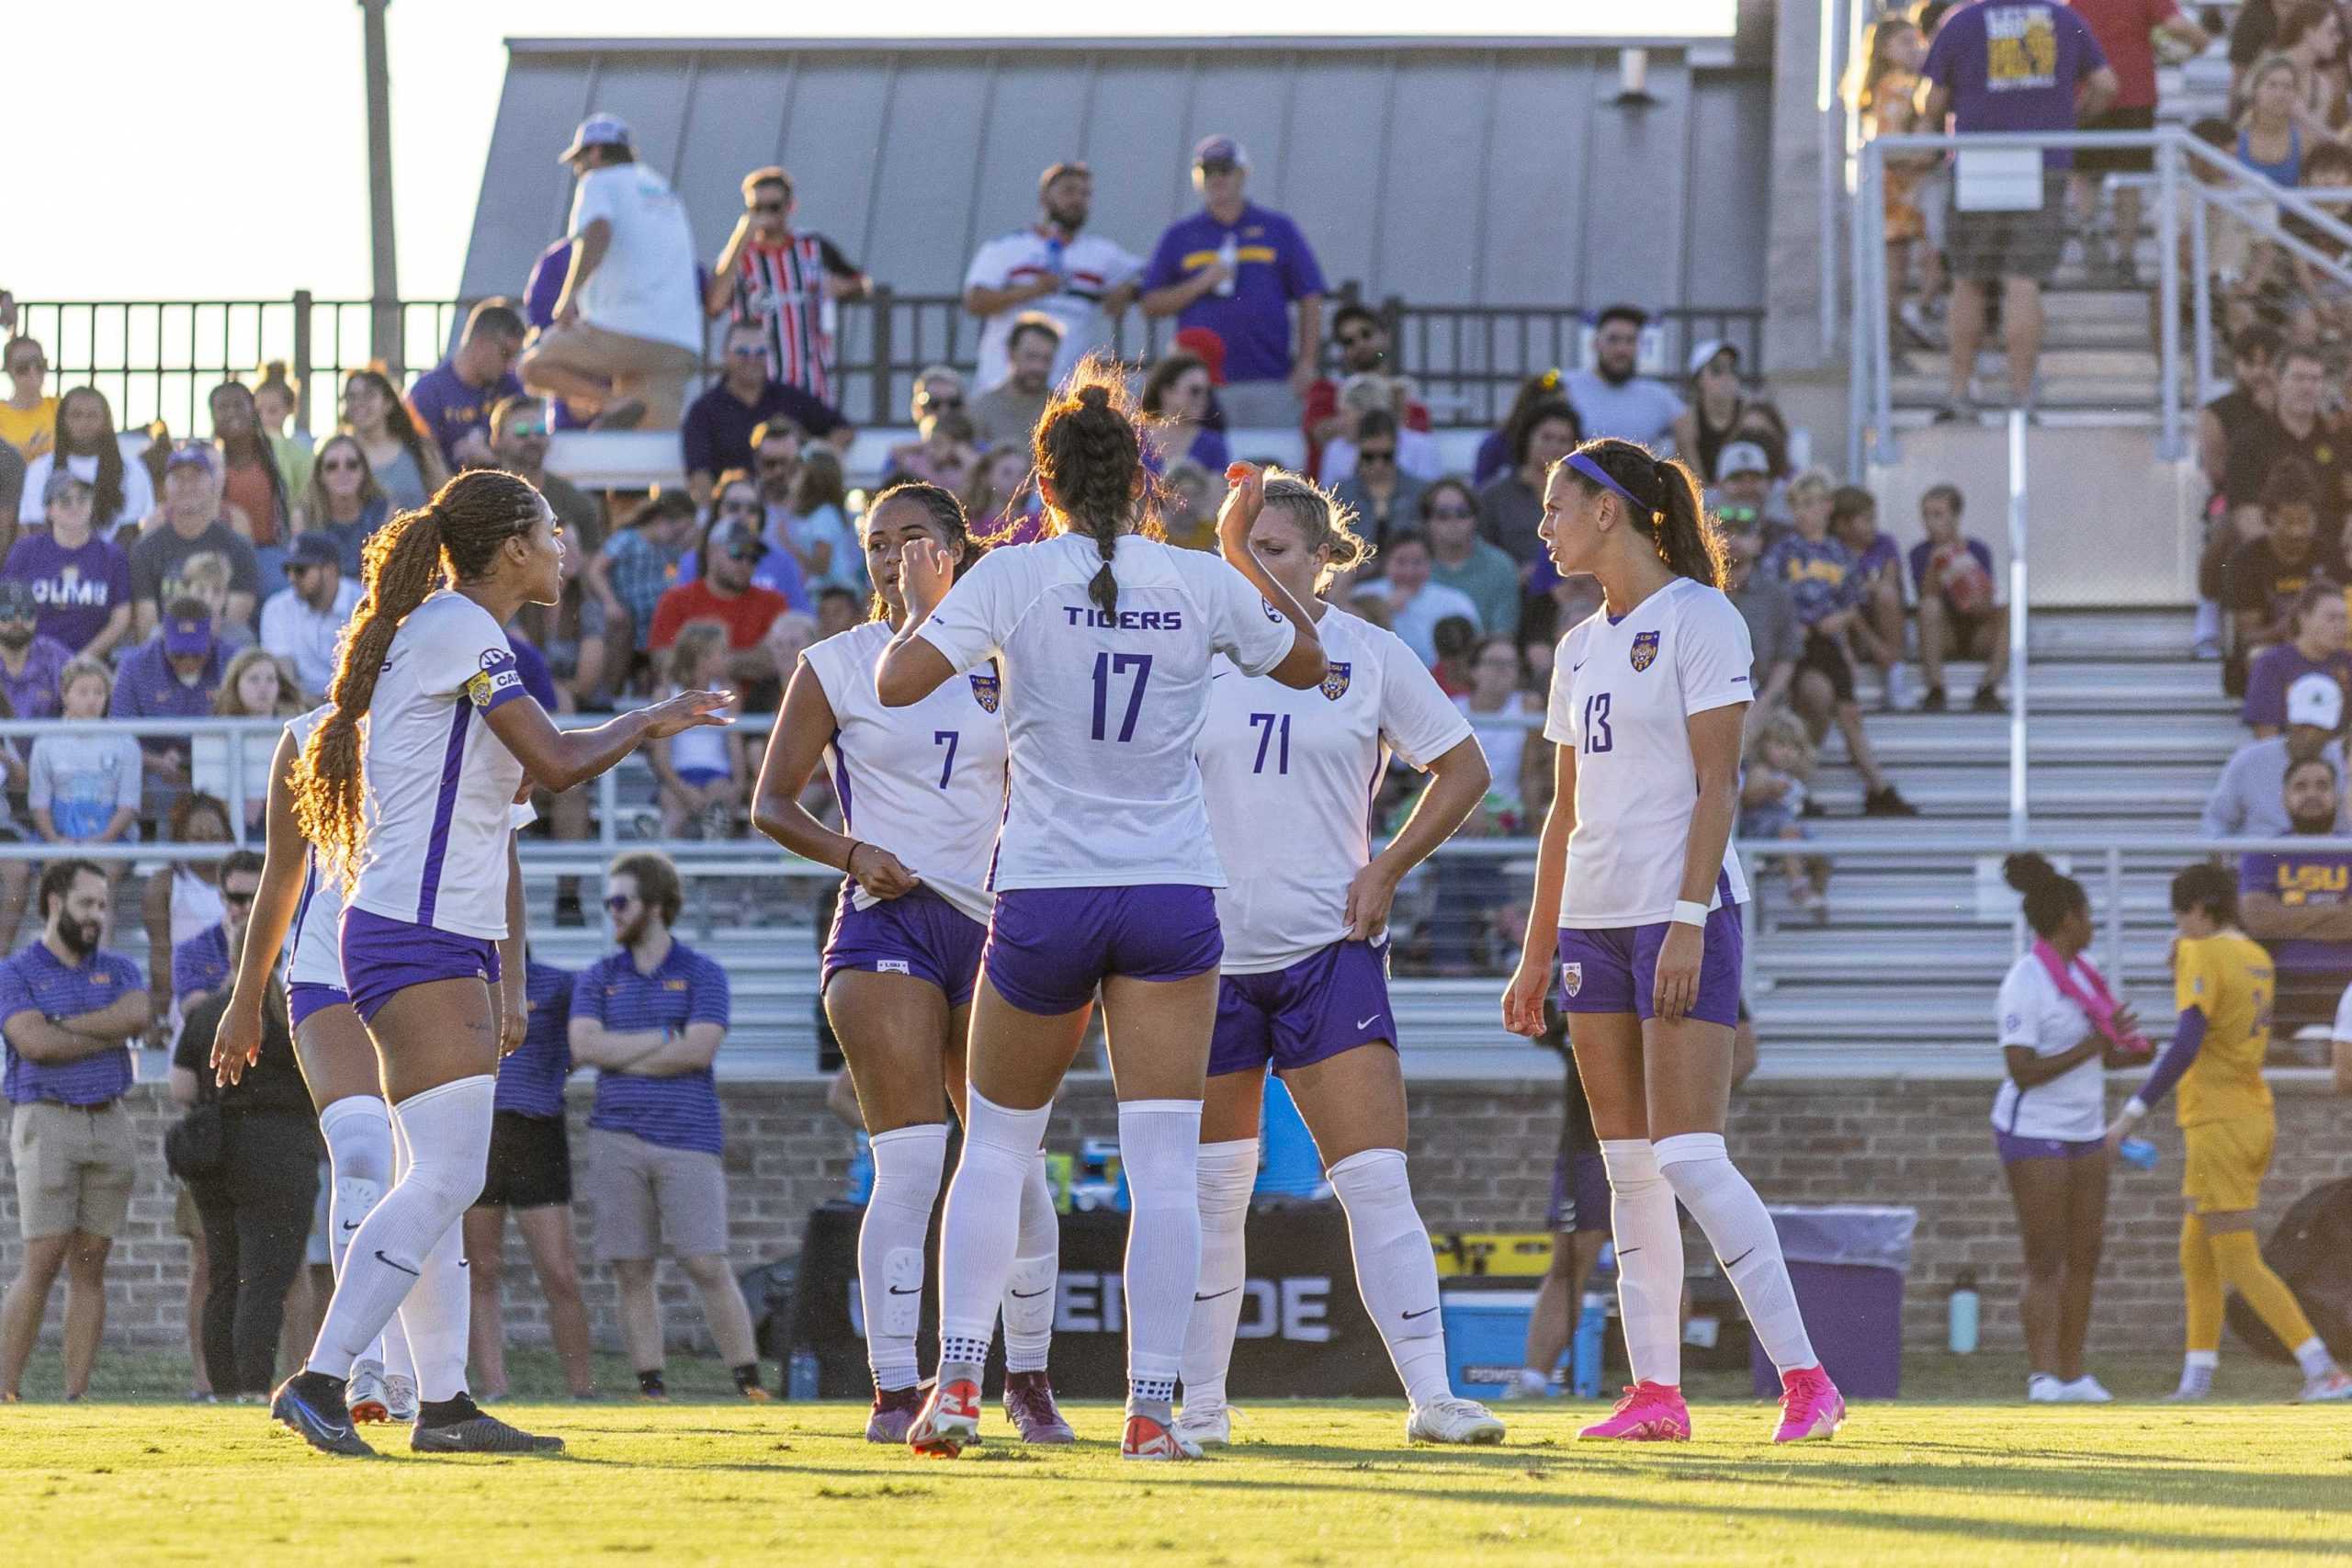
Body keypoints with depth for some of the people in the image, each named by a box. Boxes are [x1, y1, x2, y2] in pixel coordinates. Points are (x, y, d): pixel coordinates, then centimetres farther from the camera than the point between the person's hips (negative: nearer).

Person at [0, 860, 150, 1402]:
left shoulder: (118, 971, 14)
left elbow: (136, 1017, -8)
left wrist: (61, 1025, -10)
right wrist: (110, 1034, -7)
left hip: (110, 1123, 4)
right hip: (47, 1120, -4)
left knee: (90, 1265, 2)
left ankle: (77, 1397, 3)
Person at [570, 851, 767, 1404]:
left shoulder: (702, 975, 3)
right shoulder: (597, 979, 12)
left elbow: (698, 1051, -12)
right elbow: (584, 1047, -5)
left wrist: (621, 1058, -6)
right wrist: (665, 1037, -9)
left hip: (687, 1139, -3)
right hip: (618, 1141, 3)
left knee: (708, 1268, -8)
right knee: (633, 1274, 0)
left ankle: (750, 1385, -4)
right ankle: (651, 1390, 4)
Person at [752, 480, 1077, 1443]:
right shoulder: (836, 666, 4)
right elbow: (771, 803, 5)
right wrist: (851, 853, -12)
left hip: (993, 924, 3)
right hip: (885, 928, -3)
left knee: (1015, 1165, 2)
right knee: (910, 1164, -13)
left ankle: (1028, 1380, 17)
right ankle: (895, 1391, -10)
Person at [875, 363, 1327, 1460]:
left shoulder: (1014, 576, -6)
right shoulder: (1203, 583, 1)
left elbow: (897, 682, -11)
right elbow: (1307, 661, 18)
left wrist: (920, 605, 8)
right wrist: (1242, 547, 28)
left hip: (1043, 895, 0)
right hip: (1173, 895, 0)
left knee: (996, 1143, 14)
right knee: (1164, 1165, -1)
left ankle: (956, 1382, 5)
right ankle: (1151, 1408, -7)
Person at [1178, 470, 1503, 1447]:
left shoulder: (1371, 658, 2)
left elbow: (1463, 769, 11)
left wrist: (1387, 870, 2)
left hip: (1331, 951, -1)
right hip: (1209, 952, 1)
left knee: (1375, 1182, -10)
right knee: (1210, 1192, 5)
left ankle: (1430, 1395, -9)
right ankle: (1201, 1403, 15)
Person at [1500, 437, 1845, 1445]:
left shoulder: (1697, 618, -5)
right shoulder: (1580, 648, 17)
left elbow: (1716, 785, -11)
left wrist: (1687, 923, -19)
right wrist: (1535, 956, 17)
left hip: (1683, 909, -8)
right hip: (1594, 920, 8)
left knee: (1687, 1160, -15)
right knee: (1628, 1167, 4)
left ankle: (1806, 1381, -14)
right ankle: (1655, 1391, 6)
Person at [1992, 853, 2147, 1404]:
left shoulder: (2083, 970, 9)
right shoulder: (2025, 984, -16)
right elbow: (2022, 1071, -21)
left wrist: (2122, 1052, 2)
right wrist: (2090, 1048, -22)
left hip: (2085, 1129, 8)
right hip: (2035, 1135, -8)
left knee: (2085, 1255, 7)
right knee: (2045, 1262, -7)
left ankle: (2071, 1373, 13)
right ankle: (2043, 1375, -4)